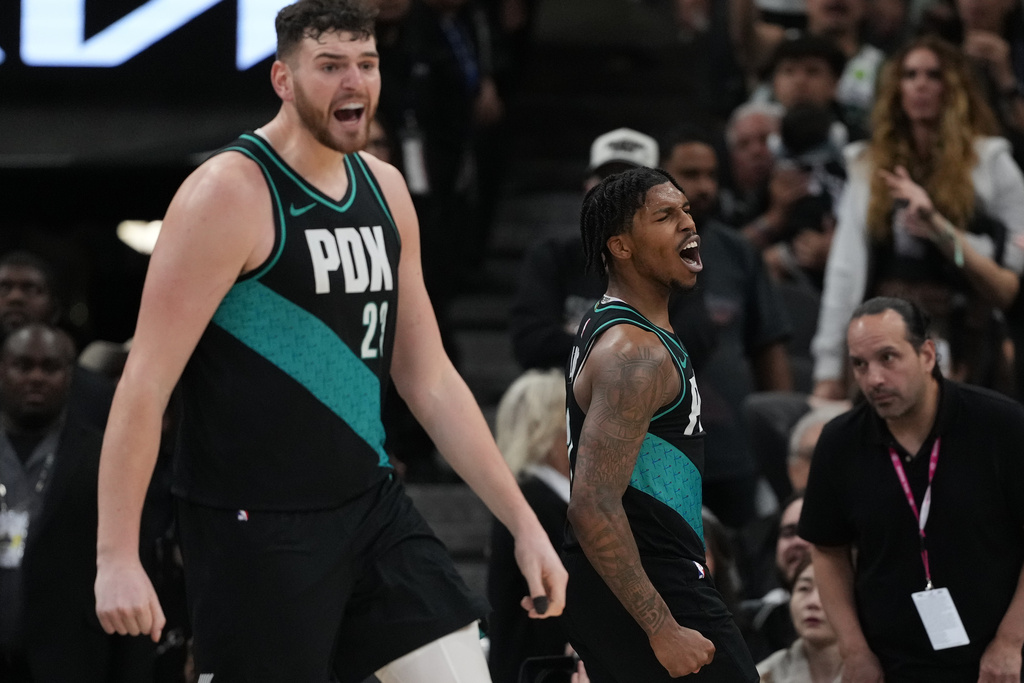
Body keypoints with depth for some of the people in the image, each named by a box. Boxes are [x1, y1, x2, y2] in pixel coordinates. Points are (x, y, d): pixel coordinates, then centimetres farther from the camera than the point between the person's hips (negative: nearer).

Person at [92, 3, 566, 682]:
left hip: (372, 505, 7)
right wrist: (116, 556, -23)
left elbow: (430, 380, 16)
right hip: (257, 526, -7)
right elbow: (146, 381, -17)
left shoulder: (384, 188, 10)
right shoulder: (231, 193, -13)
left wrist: (524, 522, 11)